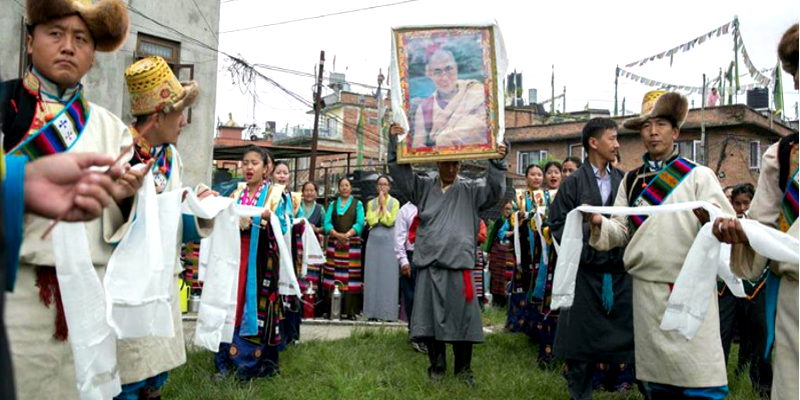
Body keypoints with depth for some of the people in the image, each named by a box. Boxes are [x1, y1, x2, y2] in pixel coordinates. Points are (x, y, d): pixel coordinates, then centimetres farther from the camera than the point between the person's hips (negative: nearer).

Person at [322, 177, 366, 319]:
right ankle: (331, 310, -1)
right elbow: (327, 222, 4)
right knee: (333, 277, -4)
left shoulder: (357, 204, 12)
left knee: (351, 278, -7)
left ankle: (350, 310, -6)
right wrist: (337, 235, -13)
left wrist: (346, 235, -14)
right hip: (334, 244, 2)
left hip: (352, 244, -2)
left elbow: (360, 223, -1)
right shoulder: (333, 204, 17)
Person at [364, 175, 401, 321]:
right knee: (372, 276, 2)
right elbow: (370, 221, -3)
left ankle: (387, 312, 1)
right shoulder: (371, 203, 11)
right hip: (374, 241, 3)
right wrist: (379, 206, -3)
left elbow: (390, 221, -10)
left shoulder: (394, 202, 2)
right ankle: (373, 311, 8)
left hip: (389, 242, -3)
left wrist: (383, 205, -5)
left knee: (388, 276, -3)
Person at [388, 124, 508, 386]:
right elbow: (399, 170, 4)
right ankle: (437, 365, 20)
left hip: (459, 265, -1)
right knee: (431, 316, 5)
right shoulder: (423, 187, 10)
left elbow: (494, 188, -5)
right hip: (429, 264, 1)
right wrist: (394, 140, -9)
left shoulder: (471, 190, 8)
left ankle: (463, 367, 19)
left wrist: (498, 161, -22)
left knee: (461, 317, 3)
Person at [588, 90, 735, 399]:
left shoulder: (699, 175, 1)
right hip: (646, 290, 4)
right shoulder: (631, 181, 12)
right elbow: (621, 231, 9)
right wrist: (600, 224, -11)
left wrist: (712, 220, -28)